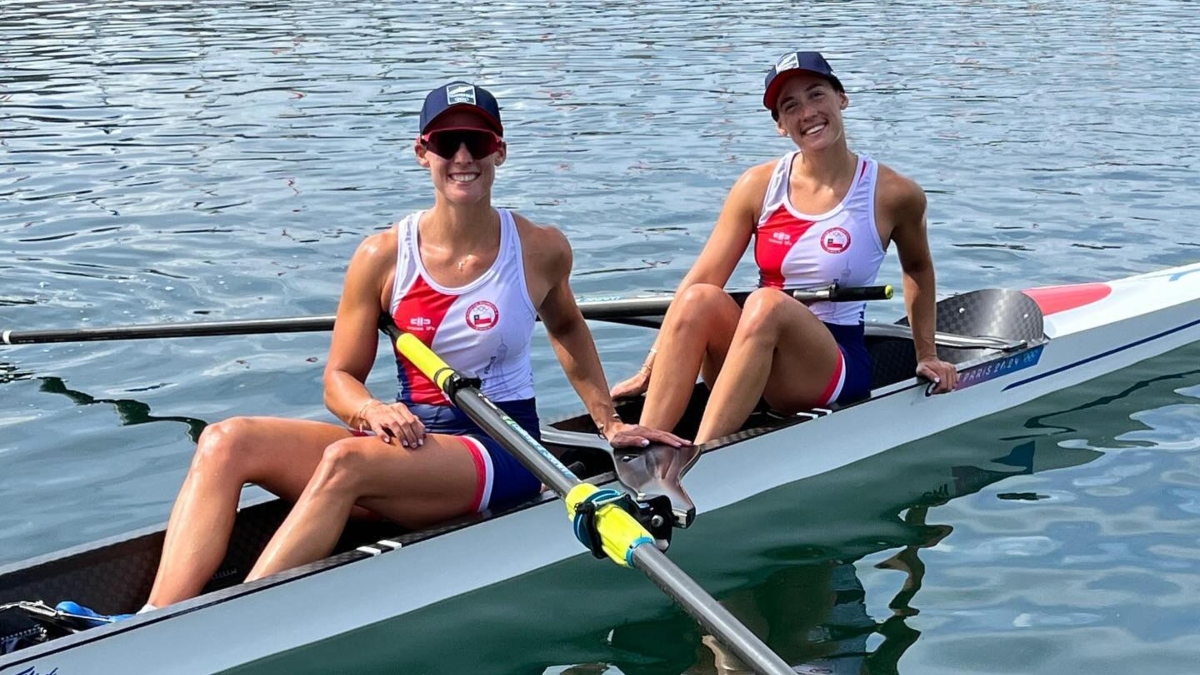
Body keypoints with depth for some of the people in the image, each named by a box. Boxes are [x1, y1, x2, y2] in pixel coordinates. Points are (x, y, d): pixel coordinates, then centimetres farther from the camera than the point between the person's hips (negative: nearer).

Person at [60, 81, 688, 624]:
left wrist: (609, 422, 20)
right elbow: (341, 376, 3)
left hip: (502, 453, -3)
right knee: (227, 441, -20)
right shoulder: (383, 256, 0)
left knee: (347, 461, -35)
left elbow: (565, 326, 20)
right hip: (409, 439, 4)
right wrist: (372, 410, -20)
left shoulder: (540, 249, -2)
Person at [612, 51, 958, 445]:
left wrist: (927, 355, 18)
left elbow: (918, 268, 17)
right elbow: (700, 279, -5)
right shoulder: (759, 186, 1)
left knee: (768, 304, -35)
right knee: (700, 299, -29)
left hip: (837, 367, -3)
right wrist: (651, 369, -12)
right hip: (756, 370, 3)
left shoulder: (892, 194, -3)